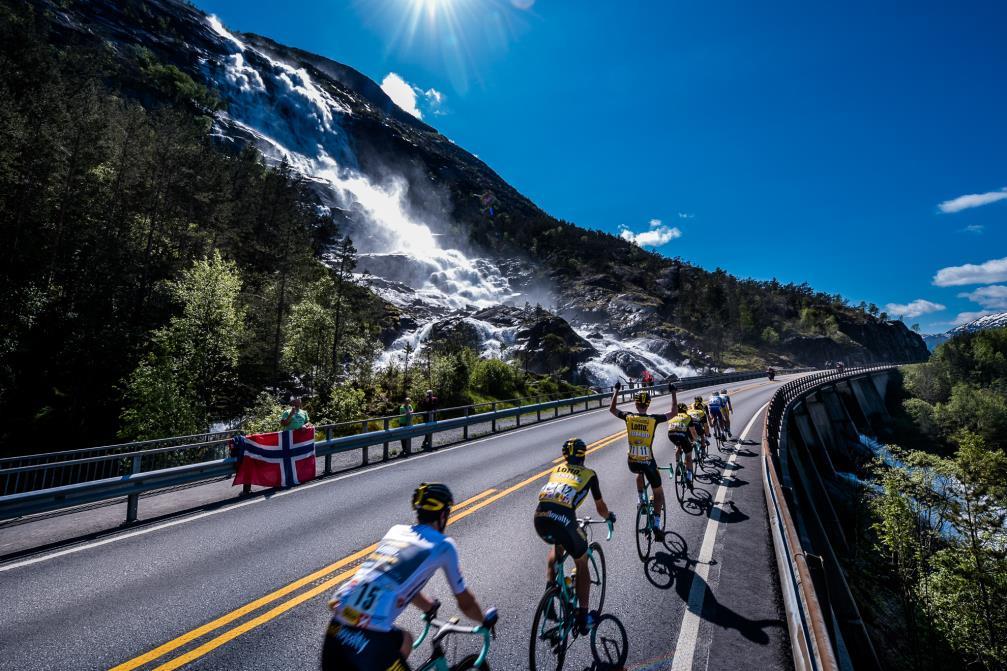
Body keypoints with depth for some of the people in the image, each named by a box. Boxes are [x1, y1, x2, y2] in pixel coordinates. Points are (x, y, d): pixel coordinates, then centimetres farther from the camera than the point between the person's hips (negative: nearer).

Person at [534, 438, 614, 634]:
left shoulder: (556, 470, 26)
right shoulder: (588, 474, 16)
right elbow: (601, 508, 25)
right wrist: (610, 516, 47)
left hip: (540, 519, 4)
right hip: (563, 522, -3)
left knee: (556, 545, 36)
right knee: (582, 565, 22)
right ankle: (583, 618, 26)